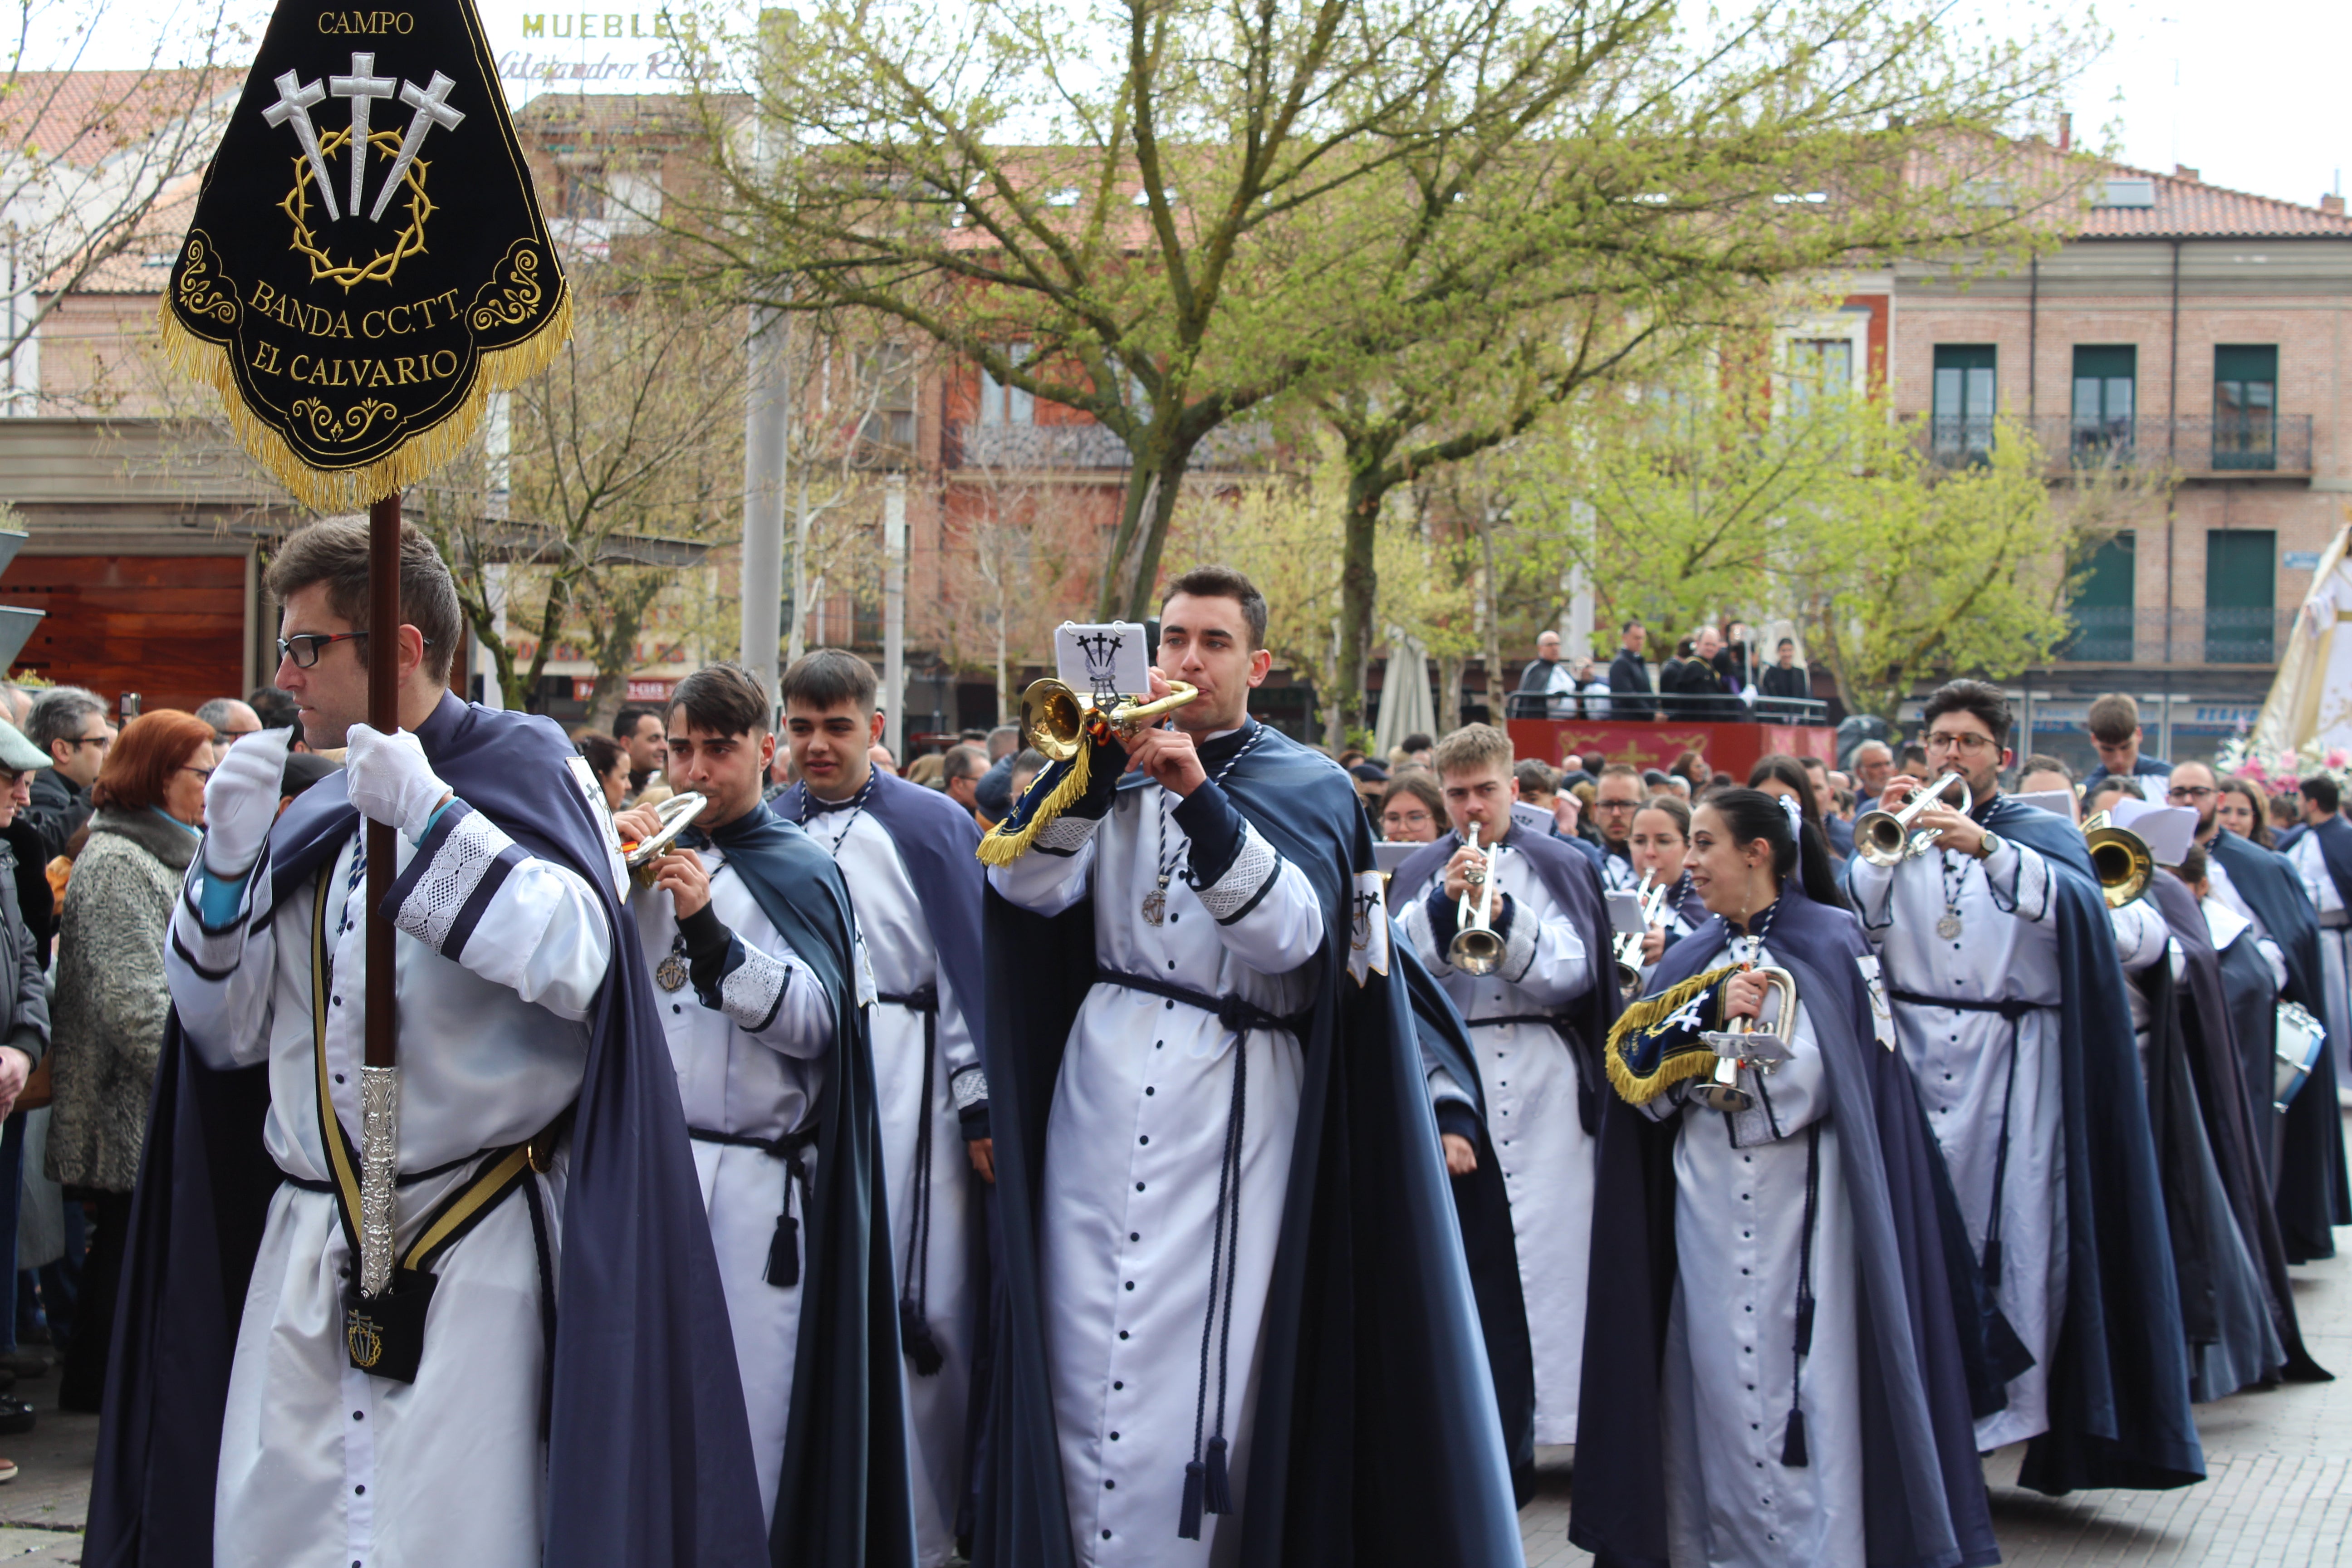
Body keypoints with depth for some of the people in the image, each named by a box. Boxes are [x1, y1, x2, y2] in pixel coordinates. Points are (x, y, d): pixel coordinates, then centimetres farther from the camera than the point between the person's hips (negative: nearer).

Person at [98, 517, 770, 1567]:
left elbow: (579, 962, -19)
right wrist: (229, 861, 1)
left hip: (471, 1255, -6)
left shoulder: (524, 769, -2)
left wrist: (427, 821, -20)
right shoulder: (313, 818, 16)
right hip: (304, 1254, 6)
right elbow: (226, 1033, 15)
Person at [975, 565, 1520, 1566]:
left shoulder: (1307, 786, 7)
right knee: (1086, 1335, -3)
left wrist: (1196, 793, -21)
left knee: (1201, 1352, -9)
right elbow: (1025, 883, -2)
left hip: (1233, 1099, -2)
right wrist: (1098, 758, -14)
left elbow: (1288, 931, -12)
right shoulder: (1115, 767, 14)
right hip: (1102, 1080, 3)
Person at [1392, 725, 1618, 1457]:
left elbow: (1572, 973, -2)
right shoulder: (1420, 874, 12)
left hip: (1544, 1081, -1)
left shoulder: (1559, 868, 9)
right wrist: (1443, 903, -15)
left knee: (1546, 1245, -6)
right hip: (1448, 1074, 1)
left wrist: (1504, 919, -15)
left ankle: (1550, 1413, -4)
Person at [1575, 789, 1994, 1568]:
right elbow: (1639, 1083, 3)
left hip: (1799, 1206, -5)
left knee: (1803, 1384, -7)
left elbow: (1815, 1077, -12)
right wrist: (1713, 1011, -11)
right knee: (1716, 1381, 2)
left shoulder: (1830, 944, 1)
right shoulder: (1692, 959, 15)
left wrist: (1702, 1036, -7)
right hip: (1706, 1205, 5)